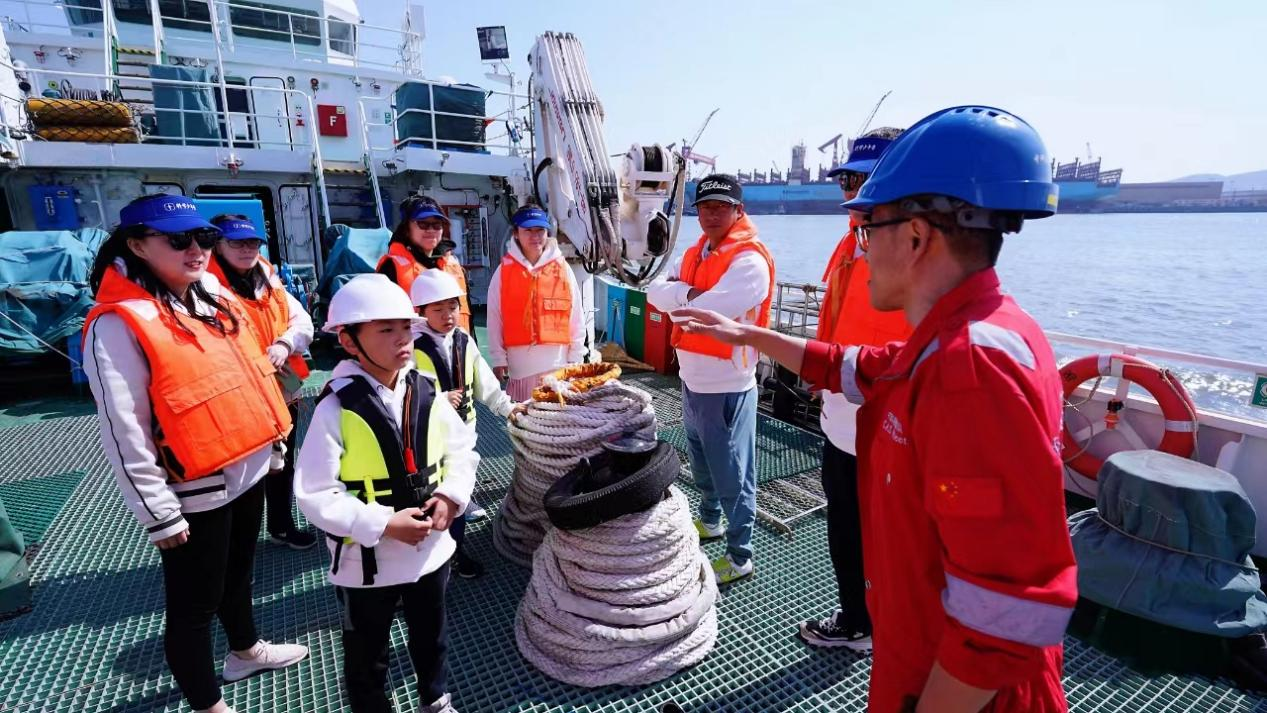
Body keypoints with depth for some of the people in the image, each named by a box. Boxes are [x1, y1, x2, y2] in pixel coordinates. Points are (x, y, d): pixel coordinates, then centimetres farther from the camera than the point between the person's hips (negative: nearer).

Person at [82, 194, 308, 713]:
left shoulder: (215, 297, 4)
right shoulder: (118, 323, -19)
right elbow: (123, 433, -19)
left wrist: (274, 437, 15)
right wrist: (159, 515, -16)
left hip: (248, 470, 8)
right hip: (194, 493, -7)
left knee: (239, 570, 27)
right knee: (194, 602, 11)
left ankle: (246, 650, 50)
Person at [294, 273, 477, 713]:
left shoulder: (427, 394, -6)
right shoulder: (336, 409, -20)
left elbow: (462, 448, 4)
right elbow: (315, 495, -20)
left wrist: (451, 495, -13)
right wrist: (383, 524, -26)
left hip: (431, 548, 5)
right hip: (366, 561, -4)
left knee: (432, 636, 28)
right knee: (367, 656, 20)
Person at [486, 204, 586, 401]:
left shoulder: (562, 268, 3)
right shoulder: (504, 271, 2)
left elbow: (575, 317, 4)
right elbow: (495, 319, 3)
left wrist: (576, 359, 3)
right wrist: (498, 359, 1)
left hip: (558, 361, 1)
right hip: (520, 362, 0)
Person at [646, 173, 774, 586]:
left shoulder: (750, 260, -18)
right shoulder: (694, 253, 11)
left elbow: (708, 313, -28)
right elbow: (656, 291, 1)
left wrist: (677, 297, -10)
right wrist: (690, 293, -16)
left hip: (727, 387, -9)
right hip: (692, 380, 9)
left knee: (732, 474, 4)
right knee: (701, 462, 26)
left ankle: (740, 556, 20)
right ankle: (710, 521, 48)